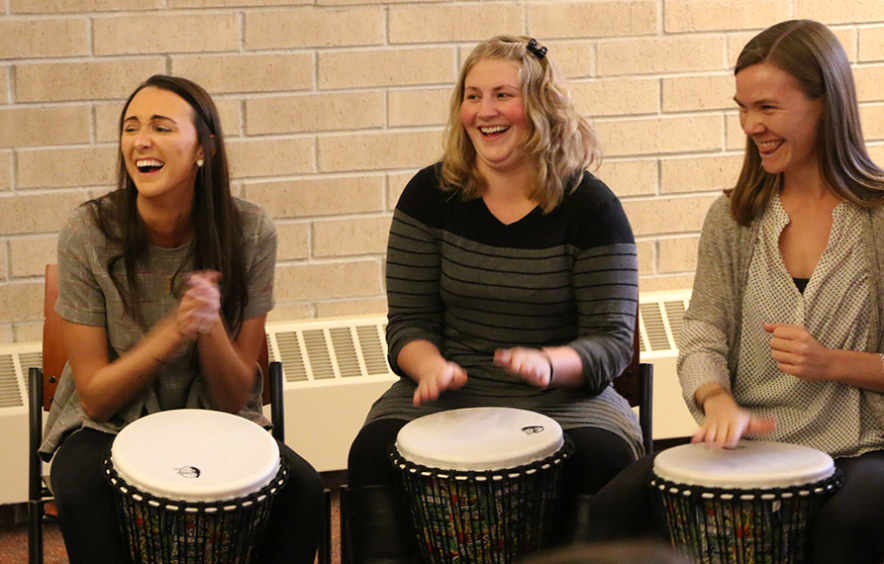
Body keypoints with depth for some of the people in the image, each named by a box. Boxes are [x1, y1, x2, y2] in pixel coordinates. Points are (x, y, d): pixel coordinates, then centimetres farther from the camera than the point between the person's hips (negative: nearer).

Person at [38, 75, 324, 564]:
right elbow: (94, 396, -11)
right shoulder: (88, 234, -14)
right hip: (108, 427, -2)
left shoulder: (248, 231, -11)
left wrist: (210, 325, -28)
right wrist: (177, 328, -26)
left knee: (300, 488, -27)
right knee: (81, 493, -35)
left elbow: (234, 398, -7)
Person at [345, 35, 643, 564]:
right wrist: (431, 365, -19)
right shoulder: (432, 195, 3)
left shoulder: (590, 205, -4)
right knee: (374, 453, -28)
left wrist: (547, 363, -28)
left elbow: (612, 340, -6)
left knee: (606, 458, -32)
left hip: (563, 398, -1)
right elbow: (409, 322, 5)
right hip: (448, 395, 1)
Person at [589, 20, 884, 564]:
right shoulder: (733, 220, 12)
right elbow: (703, 336, 3)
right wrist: (718, 401, -18)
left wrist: (830, 364, -16)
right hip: (748, 445, 3)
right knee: (622, 500, -23)